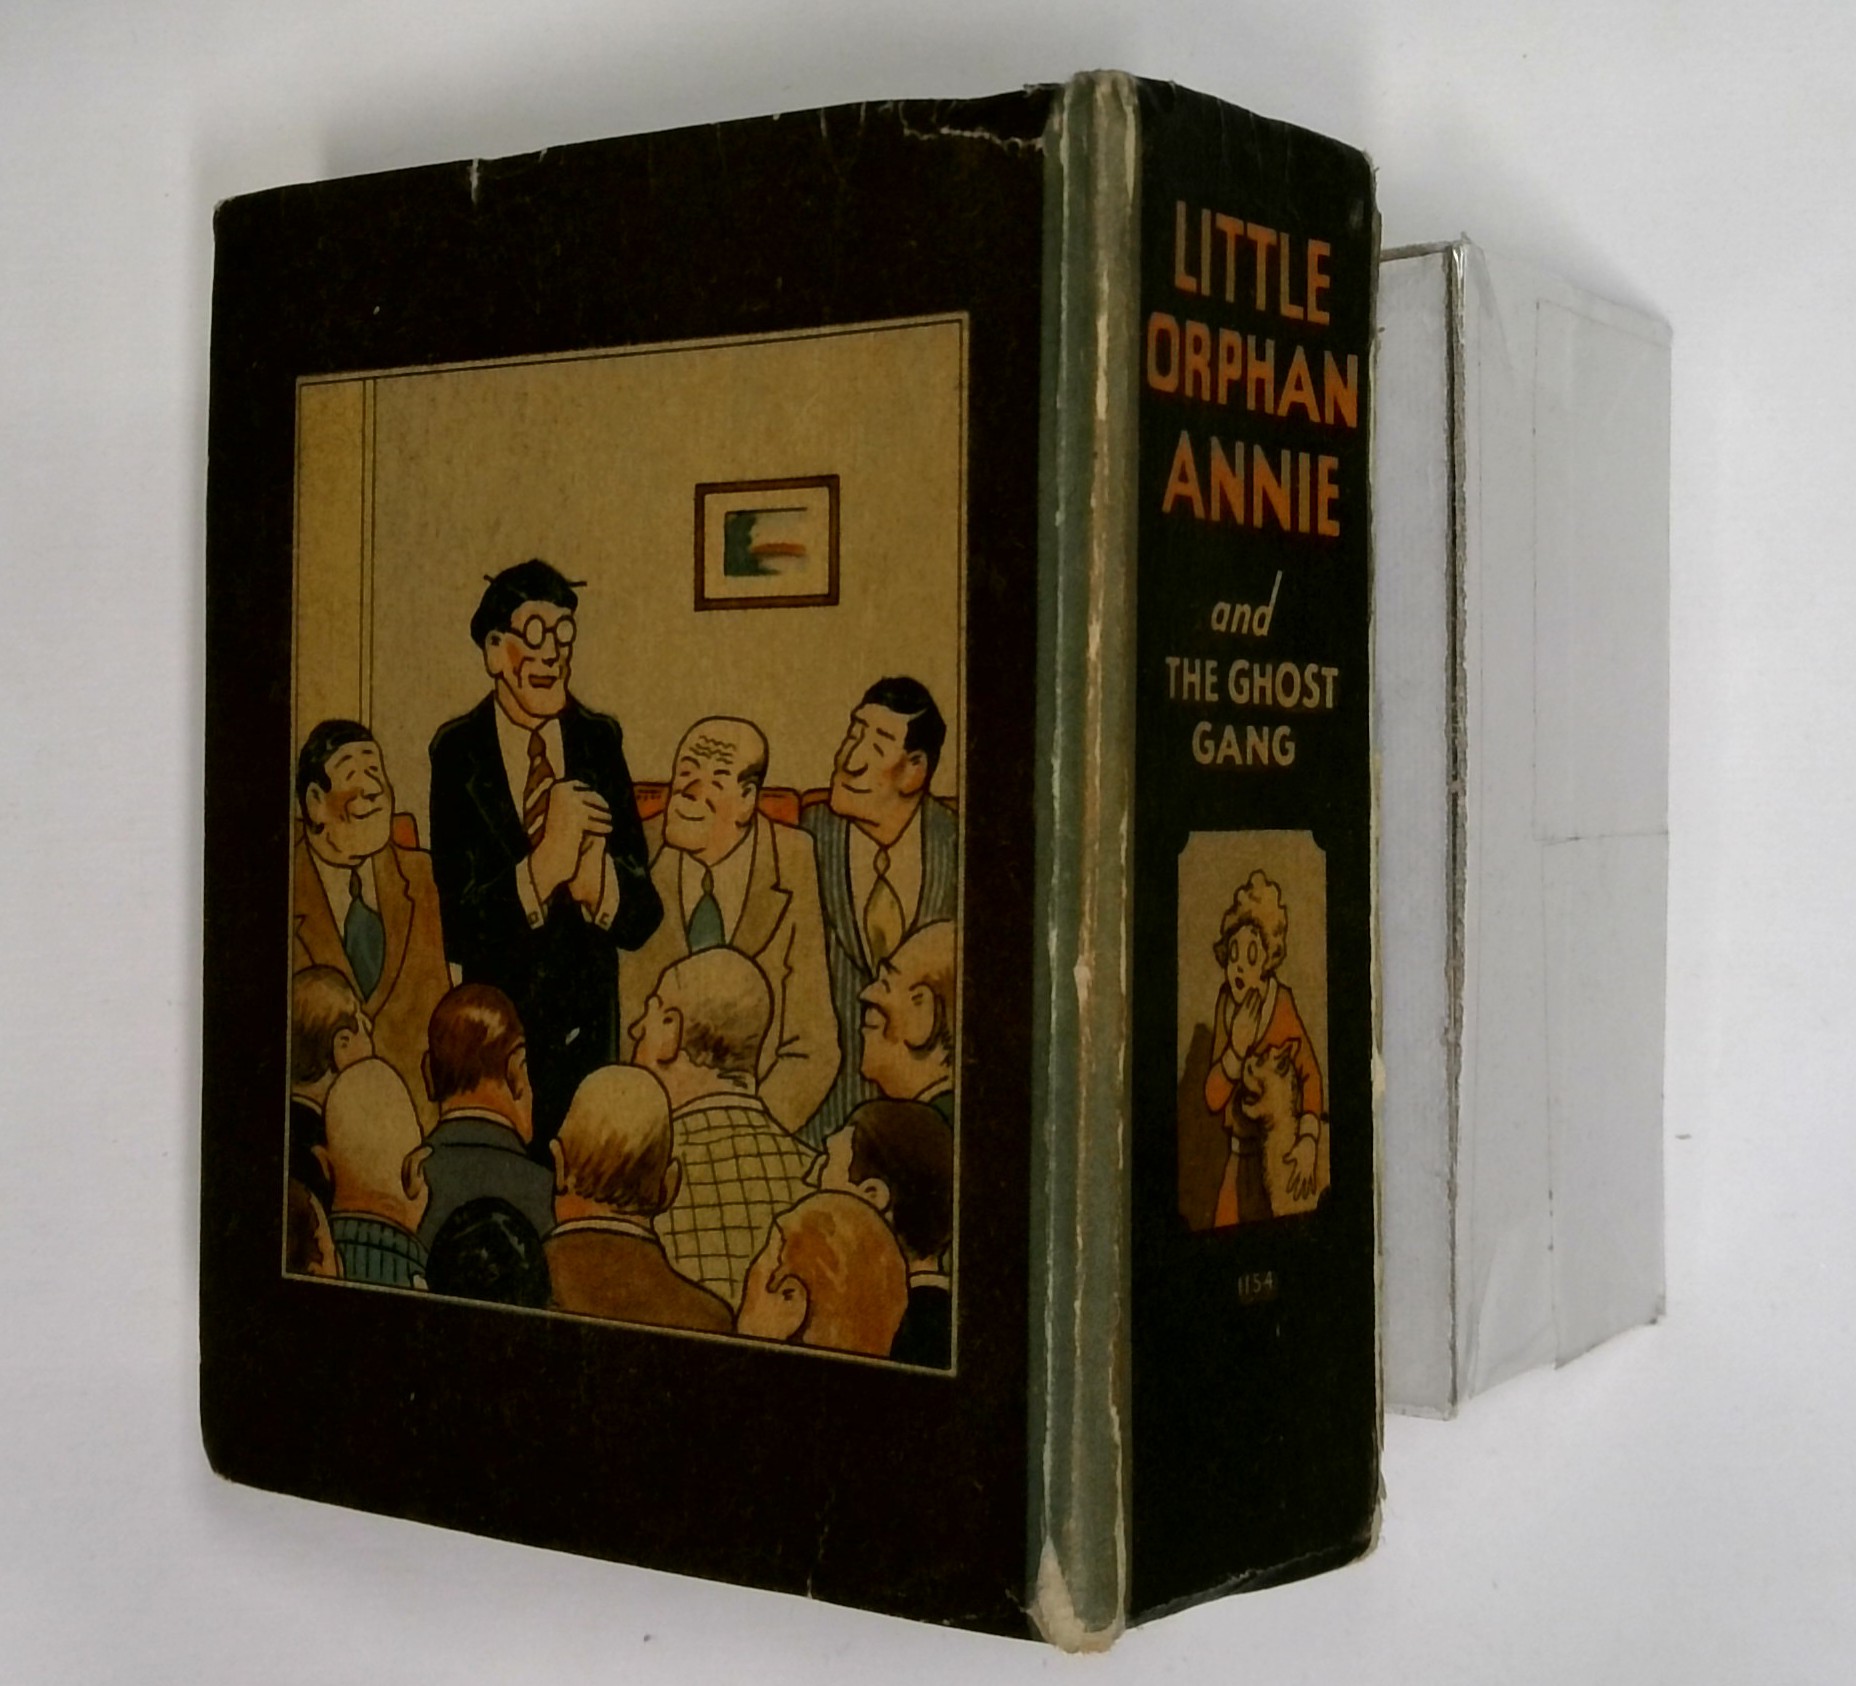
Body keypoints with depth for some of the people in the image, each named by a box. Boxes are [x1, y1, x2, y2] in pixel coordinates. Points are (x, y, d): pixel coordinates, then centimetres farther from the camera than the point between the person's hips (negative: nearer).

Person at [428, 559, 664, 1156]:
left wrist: (597, 878, -20)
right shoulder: (458, 754, -5)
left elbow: (643, 918, 1)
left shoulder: (600, 744, 4)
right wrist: (543, 866, -26)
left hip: (589, 1033, 3)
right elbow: (459, 927, -11)